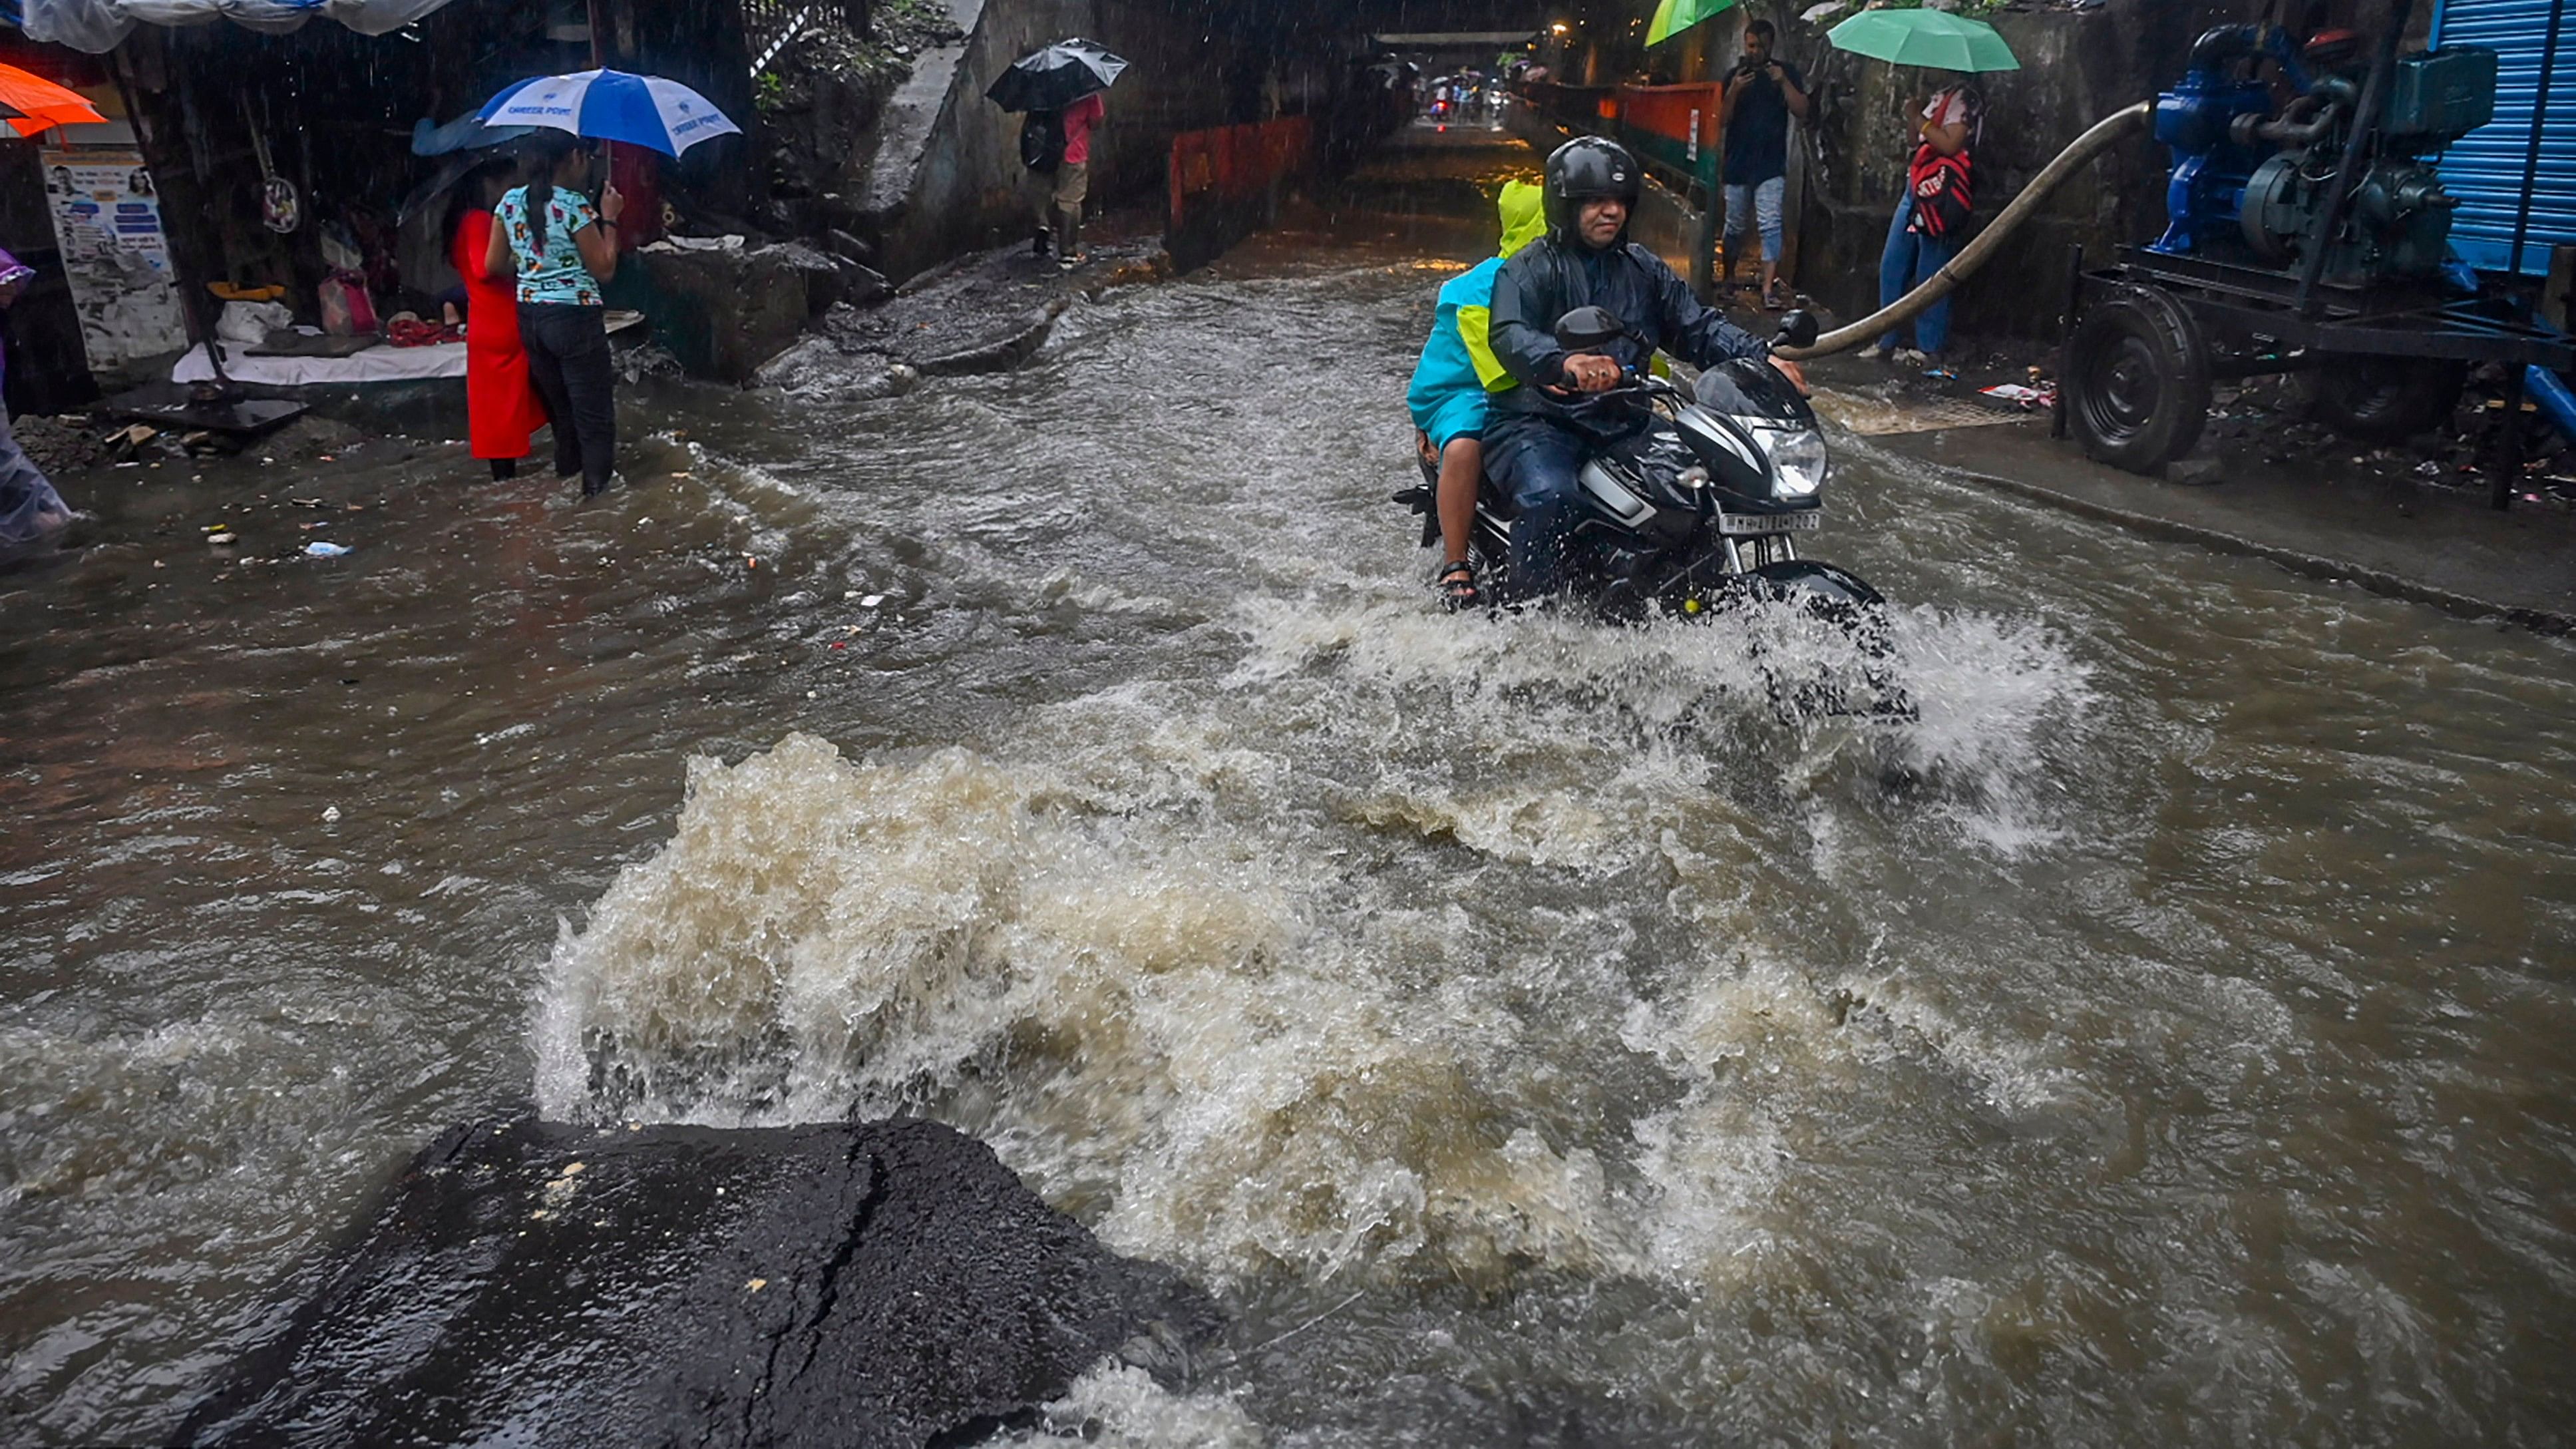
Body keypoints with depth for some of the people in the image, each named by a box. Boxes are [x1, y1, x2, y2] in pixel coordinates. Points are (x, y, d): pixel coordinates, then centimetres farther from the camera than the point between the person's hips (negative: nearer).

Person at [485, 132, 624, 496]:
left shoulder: (510, 202, 5)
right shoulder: (574, 206, -14)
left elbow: (493, 265, 9)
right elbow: (604, 269, -10)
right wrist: (609, 219, -2)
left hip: (530, 317, 7)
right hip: (574, 318, -7)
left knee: (560, 408, 19)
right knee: (594, 412, 0)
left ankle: (567, 472, 26)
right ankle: (598, 489, 0)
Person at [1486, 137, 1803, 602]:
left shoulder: (1644, 270, 19)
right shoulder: (1530, 269, -1)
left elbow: (1698, 328, 11)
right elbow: (1511, 336, -21)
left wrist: (1763, 357, -8)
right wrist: (1566, 362, -43)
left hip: (1622, 424, 6)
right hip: (1538, 423, -6)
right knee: (1549, 497, -35)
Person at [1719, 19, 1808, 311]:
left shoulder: (1786, 72, 3)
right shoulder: (1736, 74, 7)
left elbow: (1802, 112, -5)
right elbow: (1722, 117, 1)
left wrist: (1784, 82, -17)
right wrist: (1734, 91, -17)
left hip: (1771, 165, -2)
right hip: (1738, 163, 2)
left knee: (1770, 225, -13)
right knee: (1736, 226, 11)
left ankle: (1769, 288, -18)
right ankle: (1728, 279, 29)